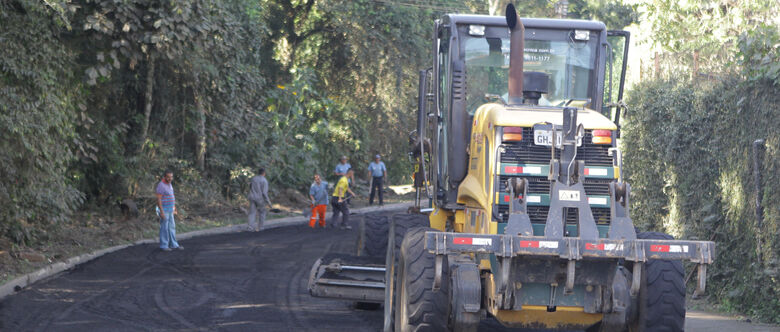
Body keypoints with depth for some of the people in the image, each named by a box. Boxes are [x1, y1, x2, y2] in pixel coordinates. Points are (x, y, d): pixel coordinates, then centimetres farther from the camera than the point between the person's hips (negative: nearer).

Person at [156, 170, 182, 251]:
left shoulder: (169, 184, 10)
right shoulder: (161, 185, -20)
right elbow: (158, 199, -21)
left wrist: (174, 209, 20)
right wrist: (162, 212, -24)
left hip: (169, 210, 9)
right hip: (163, 210, -9)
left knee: (171, 227, 11)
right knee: (164, 228, -3)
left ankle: (173, 244, 18)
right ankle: (163, 246, 5)